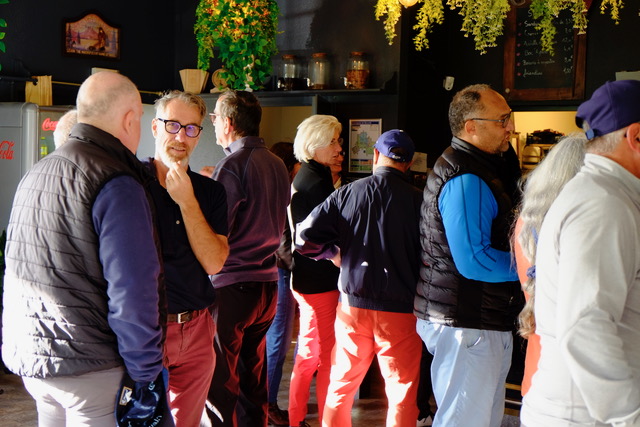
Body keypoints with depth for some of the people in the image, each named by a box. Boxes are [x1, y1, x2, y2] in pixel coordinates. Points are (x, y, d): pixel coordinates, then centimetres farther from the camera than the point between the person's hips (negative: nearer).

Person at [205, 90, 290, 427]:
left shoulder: (233, 165, -14)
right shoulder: (277, 164, 10)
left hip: (230, 288, -8)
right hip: (267, 283, 8)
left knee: (220, 382, 0)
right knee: (253, 375, 17)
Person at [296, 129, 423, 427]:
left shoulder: (347, 193, -3)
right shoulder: (417, 200, -10)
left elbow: (305, 237, -6)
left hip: (353, 303, 3)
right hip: (400, 308, -2)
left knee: (341, 386, 18)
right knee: (403, 393, 9)